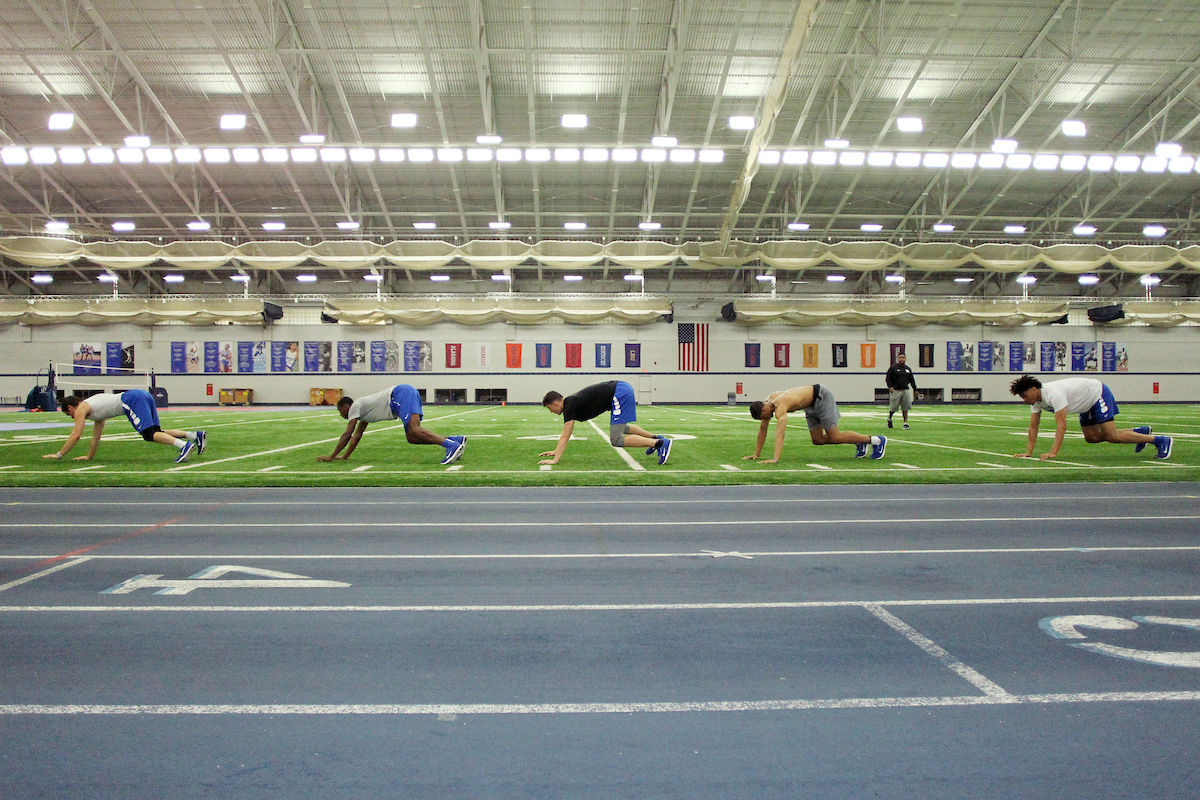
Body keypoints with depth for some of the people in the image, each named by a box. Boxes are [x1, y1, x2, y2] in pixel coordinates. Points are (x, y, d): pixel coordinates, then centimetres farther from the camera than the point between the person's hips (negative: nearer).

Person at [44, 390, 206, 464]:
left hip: (131, 399, -8)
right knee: (155, 433, 9)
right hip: (143, 395, 8)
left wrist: (59, 454, 17)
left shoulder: (81, 409, 13)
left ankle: (184, 445, -41)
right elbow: (96, 436, 43)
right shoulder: (95, 410, 36)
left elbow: (76, 435, 8)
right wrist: (89, 456, 48)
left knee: (149, 434, -18)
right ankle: (195, 435, -8)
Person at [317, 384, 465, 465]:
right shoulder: (362, 410, 32)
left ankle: (451, 445, -45)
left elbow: (347, 435, 3)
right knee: (412, 438, 2)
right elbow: (357, 435, 39)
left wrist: (332, 456, 10)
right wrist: (344, 456, 40)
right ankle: (456, 440, -9)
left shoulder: (355, 406, 7)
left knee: (414, 429, -24)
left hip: (401, 393, -8)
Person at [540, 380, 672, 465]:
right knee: (620, 427, 33)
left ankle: (662, 443, -11)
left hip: (619, 393, -10)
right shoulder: (570, 403, 19)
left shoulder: (570, 406, -8)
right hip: (624, 390, 10)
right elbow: (565, 435, 30)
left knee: (616, 440, -9)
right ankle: (655, 438, 40)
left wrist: (555, 460, -10)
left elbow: (565, 436, -11)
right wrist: (555, 451, 34)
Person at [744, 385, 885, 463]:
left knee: (835, 437, -8)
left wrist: (775, 459, -52)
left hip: (821, 396, -9)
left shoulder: (780, 406, -34)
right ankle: (859, 443, 22)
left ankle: (877, 440, 5)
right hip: (812, 405, 9)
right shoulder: (766, 402, -7)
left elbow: (780, 432, -45)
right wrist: (756, 454, 1)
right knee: (817, 439, 8)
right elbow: (763, 429, 3)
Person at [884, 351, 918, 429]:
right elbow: (888, 378, -1)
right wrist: (890, 387, -15)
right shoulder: (893, 368, 1)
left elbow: (912, 380, 22)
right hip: (895, 390, -3)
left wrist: (915, 389, 17)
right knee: (893, 407, 0)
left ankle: (906, 423, 1)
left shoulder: (908, 368, 16)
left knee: (905, 408, -2)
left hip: (906, 390, 4)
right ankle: (889, 419, 26)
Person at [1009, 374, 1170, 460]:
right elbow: (1033, 426, -4)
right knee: (1092, 438, 13)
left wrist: (1053, 452, -45)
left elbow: (1061, 424, -40)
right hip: (1087, 404, 9)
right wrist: (1028, 452, -9)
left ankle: (1160, 440, -1)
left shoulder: (1053, 394, -36)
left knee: (1112, 436, -15)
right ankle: (1139, 431, 28)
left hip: (1098, 394, -9)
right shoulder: (1036, 400, -9)